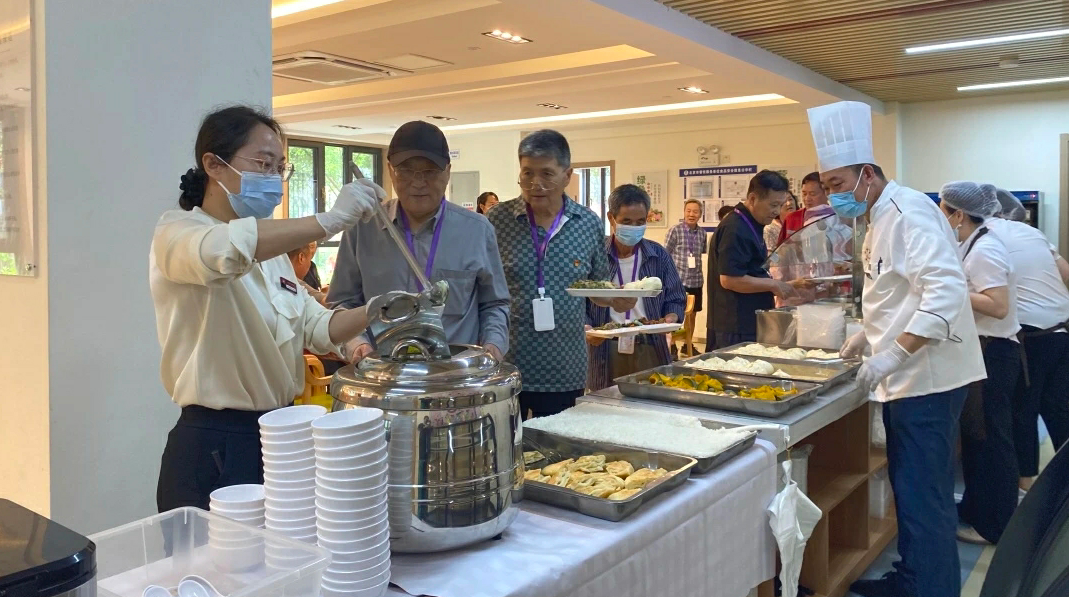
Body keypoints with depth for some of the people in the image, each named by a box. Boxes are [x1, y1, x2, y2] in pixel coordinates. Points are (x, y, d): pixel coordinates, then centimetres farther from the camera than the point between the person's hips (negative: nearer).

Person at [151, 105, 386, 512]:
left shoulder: (272, 251, 15)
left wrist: (371, 313, -7)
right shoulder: (176, 232, -9)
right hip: (213, 451, -7)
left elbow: (315, 329, 10)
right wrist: (331, 220, -33)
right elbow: (226, 252, -34)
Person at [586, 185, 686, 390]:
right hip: (605, 351, -2)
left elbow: (675, 300, 10)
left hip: (650, 350, 2)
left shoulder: (659, 256, 6)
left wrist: (671, 318, -10)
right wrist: (587, 328, -17)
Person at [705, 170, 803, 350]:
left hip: (749, 323, 10)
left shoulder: (750, 225, 14)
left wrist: (782, 286, 13)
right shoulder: (735, 230, -19)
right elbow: (729, 279, -25)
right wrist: (773, 285, -17)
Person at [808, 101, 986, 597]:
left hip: (927, 377, -10)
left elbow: (946, 291, -28)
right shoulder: (881, 220, 15)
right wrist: (867, 335, 16)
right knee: (909, 488, 18)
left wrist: (894, 354, -30)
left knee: (923, 498, -4)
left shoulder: (909, 212, -17)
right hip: (908, 377, 10)